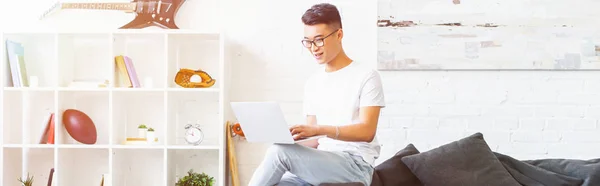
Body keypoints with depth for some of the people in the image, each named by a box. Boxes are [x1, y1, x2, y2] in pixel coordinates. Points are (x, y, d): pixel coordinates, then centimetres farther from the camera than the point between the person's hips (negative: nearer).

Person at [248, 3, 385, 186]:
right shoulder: (312, 83, 17)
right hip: (321, 163, 6)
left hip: (355, 165, -6)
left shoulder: (366, 76, -3)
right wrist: (296, 142, -7)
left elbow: (367, 132, -14)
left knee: (279, 151, -27)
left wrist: (318, 129, -27)